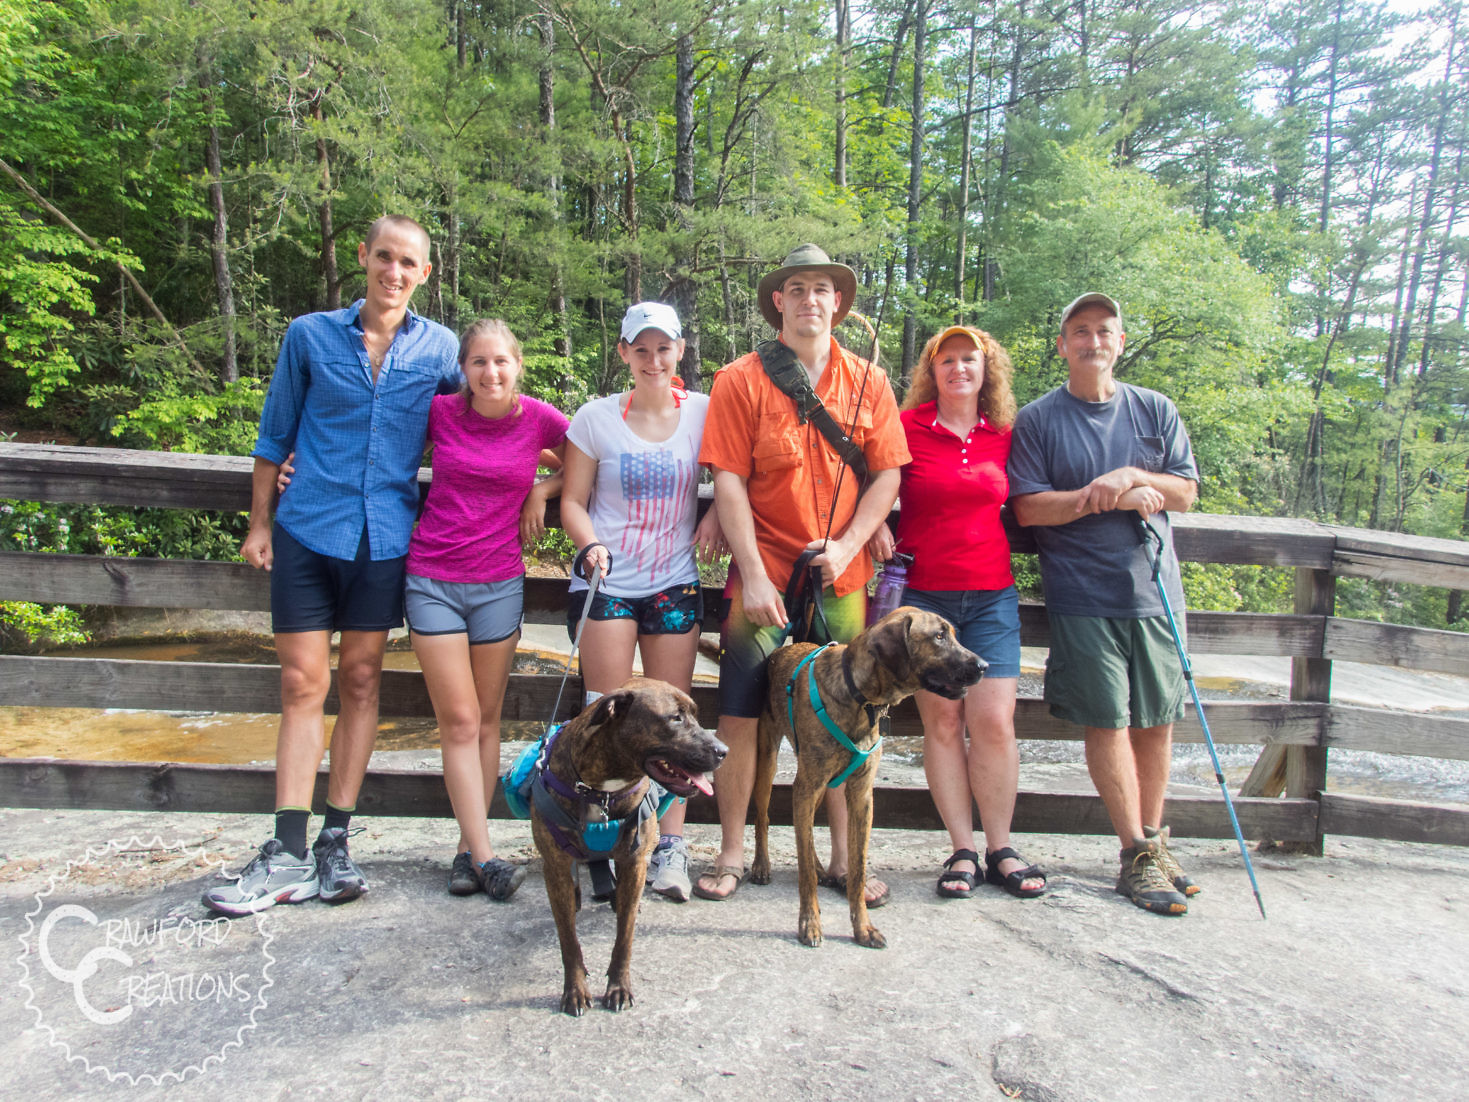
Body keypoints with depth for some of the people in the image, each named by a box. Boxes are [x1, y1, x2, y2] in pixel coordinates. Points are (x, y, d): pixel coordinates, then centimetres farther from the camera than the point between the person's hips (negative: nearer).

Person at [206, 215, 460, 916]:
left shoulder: (440, 349, 5)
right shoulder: (309, 335, 5)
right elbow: (276, 436, 10)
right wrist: (259, 522, 8)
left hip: (385, 538, 1)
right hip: (308, 533, 0)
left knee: (360, 682, 7)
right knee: (303, 685, -1)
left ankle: (335, 843, 18)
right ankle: (288, 855, 7)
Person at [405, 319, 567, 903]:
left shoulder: (539, 418, -3)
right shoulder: (440, 411, -3)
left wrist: (542, 489, -2)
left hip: (499, 582, 1)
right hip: (432, 580, 0)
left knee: (486, 721, 8)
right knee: (459, 721, -2)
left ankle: (468, 849, 19)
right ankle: (485, 854, 4)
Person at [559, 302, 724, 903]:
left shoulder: (703, 412, 2)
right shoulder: (596, 417, -1)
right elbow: (573, 500, 3)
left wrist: (717, 514, -6)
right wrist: (590, 544, -16)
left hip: (675, 583, 1)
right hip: (607, 583, -1)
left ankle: (669, 847, 14)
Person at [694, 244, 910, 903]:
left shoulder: (868, 382, 9)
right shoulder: (740, 380, 1)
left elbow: (887, 474, 6)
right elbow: (729, 481, -5)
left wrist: (846, 545, -8)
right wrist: (753, 574, -11)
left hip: (842, 575, 2)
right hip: (762, 577, -2)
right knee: (739, 717, 1)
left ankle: (844, 859, 23)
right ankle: (732, 855, 19)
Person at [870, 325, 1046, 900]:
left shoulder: (1004, 437, 9)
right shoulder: (906, 428, 0)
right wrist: (876, 524, -6)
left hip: (992, 596, 2)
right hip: (922, 594, -2)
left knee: (994, 722, -3)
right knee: (942, 722, 1)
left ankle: (1000, 850, 12)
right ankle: (962, 850, 12)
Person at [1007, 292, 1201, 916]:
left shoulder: (1154, 411, 11)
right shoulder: (1038, 420, 1)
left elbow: (1185, 493, 8)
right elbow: (1027, 507, -7)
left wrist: (1132, 475, -11)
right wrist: (1114, 498, -14)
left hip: (1154, 589, 4)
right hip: (1082, 596, -3)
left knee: (1157, 721, 9)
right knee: (1107, 722, -2)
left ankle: (1154, 838, 24)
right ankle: (1138, 856, 9)